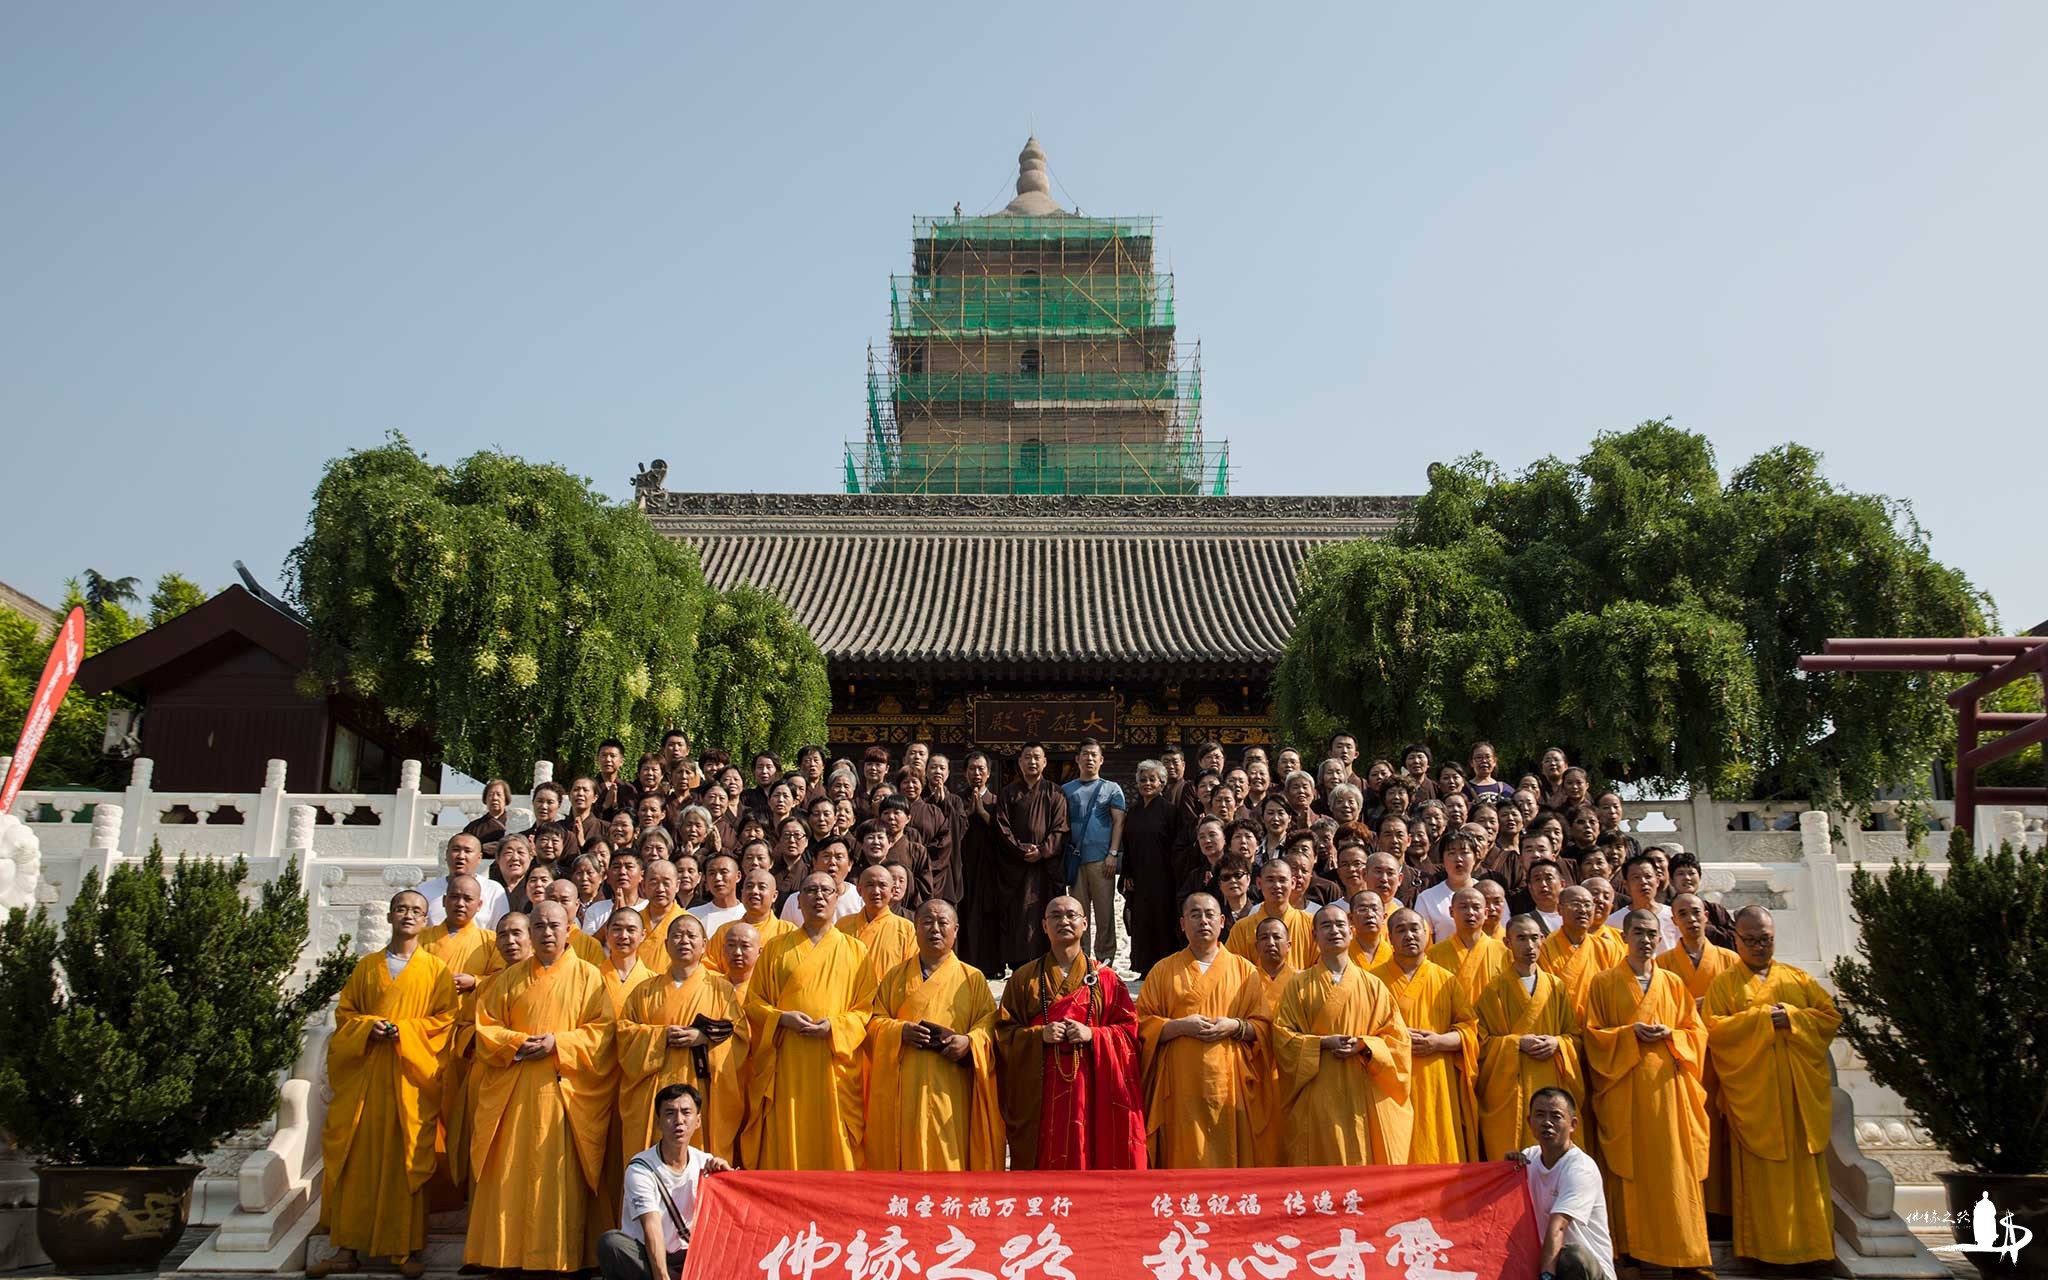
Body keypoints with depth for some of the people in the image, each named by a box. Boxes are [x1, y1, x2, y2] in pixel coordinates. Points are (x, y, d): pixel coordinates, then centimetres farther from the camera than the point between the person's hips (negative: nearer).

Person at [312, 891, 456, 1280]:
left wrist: (403, 1030, -13)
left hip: (411, 1077, -2)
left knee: (407, 1159, -3)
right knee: (356, 1158, 0)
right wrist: (369, 1027, -8)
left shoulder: (436, 969, 7)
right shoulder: (366, 967, 13)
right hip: (365, 1074, 2)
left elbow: (446, 1017, 0)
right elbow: (344, 1012, 12)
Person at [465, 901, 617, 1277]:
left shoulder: (587, 977, 6)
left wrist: (557, 1042, -13)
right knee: (510, 1174, 0)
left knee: (560, 1174, -4)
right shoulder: (511, 978, 14)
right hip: (514, 1092, 2)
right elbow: (485, 1025, 10)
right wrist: (515, 1043, -9)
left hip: (564, 1090, -2)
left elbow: (602, 1031, -2)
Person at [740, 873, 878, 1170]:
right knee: (786, 1143, -2)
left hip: (835, 1066, 0)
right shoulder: (776, 948, 13)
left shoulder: (855, 950, 11)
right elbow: (753, 1001, 9)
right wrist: (783, 1018, -10)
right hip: (786, 1066, 1)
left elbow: (867, 1008, 5)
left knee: (832, 1144, -2)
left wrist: (834, 1026, -13)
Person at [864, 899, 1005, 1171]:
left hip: (950, 1091, -1)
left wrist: (969, 1041, -15)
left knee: (948, 1157, -4)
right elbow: (874, 1020, 8)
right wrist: (899, 1031, -11)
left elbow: (990, 1021, 4)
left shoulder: (973, 978, 10)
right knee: (904, 1154, -1)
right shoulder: (895, 976, 13)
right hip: (902, 1090, 1)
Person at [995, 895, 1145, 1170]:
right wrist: (1039, 1034, -12)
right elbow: (1004, 1030, 5)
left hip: (1091, 1089, 0)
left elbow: (1129, 1029, 5)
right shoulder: (1024, 977, 9)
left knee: (1090, 1157, -2)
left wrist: (1092, 1034, -12)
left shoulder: (1104, 978, 8)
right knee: (1043, 1162, -2)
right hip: (1039, 1092, 0)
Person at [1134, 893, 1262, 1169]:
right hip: (1180, 1086, 0)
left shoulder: (1244, 969, 10)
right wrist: (1179, 1026, -12)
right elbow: (1142, 1025, 4)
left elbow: (1262, 1026, 8)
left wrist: (1235, 1027, -11)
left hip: (1228, 1084, 0)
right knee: (1184, 1159, -2)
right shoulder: (1164, 970, 9)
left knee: (1228, 1156, -1)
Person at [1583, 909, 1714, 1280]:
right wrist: (1631, 1033, -13)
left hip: (1666, 1086, 2)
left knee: (1674, 1169, 0)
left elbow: (1696, 1032, 10)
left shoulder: (1673, 984, 12)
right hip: (1623, 1089, -2)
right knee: (1627, 1172, -2)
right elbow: (1593, 1034, 1)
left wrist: (1668, 1035, -9)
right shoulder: (1603, 984, 4)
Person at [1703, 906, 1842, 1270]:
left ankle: (1809, 1245, 7)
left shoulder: (1799, 979, 15)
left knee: (1805, 1171, 2)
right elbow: (1714, 1029, -6)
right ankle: (1764, 1248, 1)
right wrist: (1761, 1019, -13)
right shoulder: (1723, 984, 7)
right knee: (1760, 1173, -3)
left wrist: (1792, 1017, -10)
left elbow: (1831, 1016, 6)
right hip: (1752, 1093, -2)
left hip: (1800, 1090, 3)